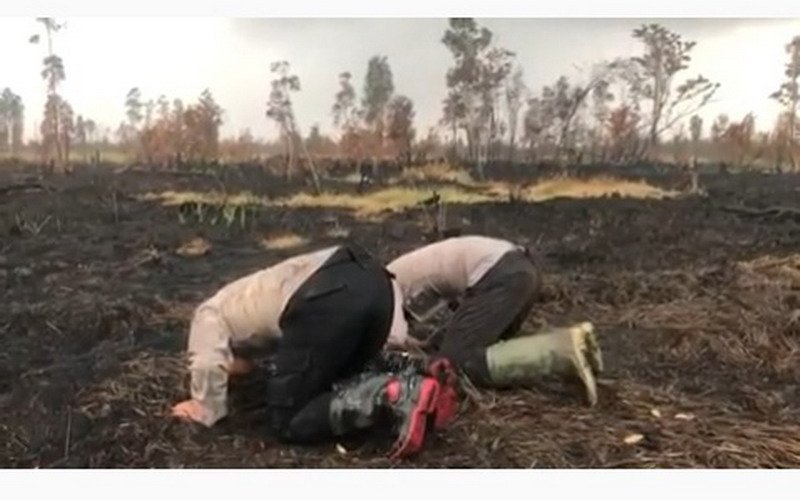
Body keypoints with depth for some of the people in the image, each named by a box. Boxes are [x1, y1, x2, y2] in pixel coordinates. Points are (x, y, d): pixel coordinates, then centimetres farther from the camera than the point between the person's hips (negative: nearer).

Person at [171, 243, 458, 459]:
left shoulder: (210, 314, 24)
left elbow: (208, 363, 5)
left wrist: (206, 411, 20)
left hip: (329, 299, -8)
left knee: (287, 423, 6)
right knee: (335, 383, 27)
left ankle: (390, 398, -13)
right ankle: (410, 387, 1)